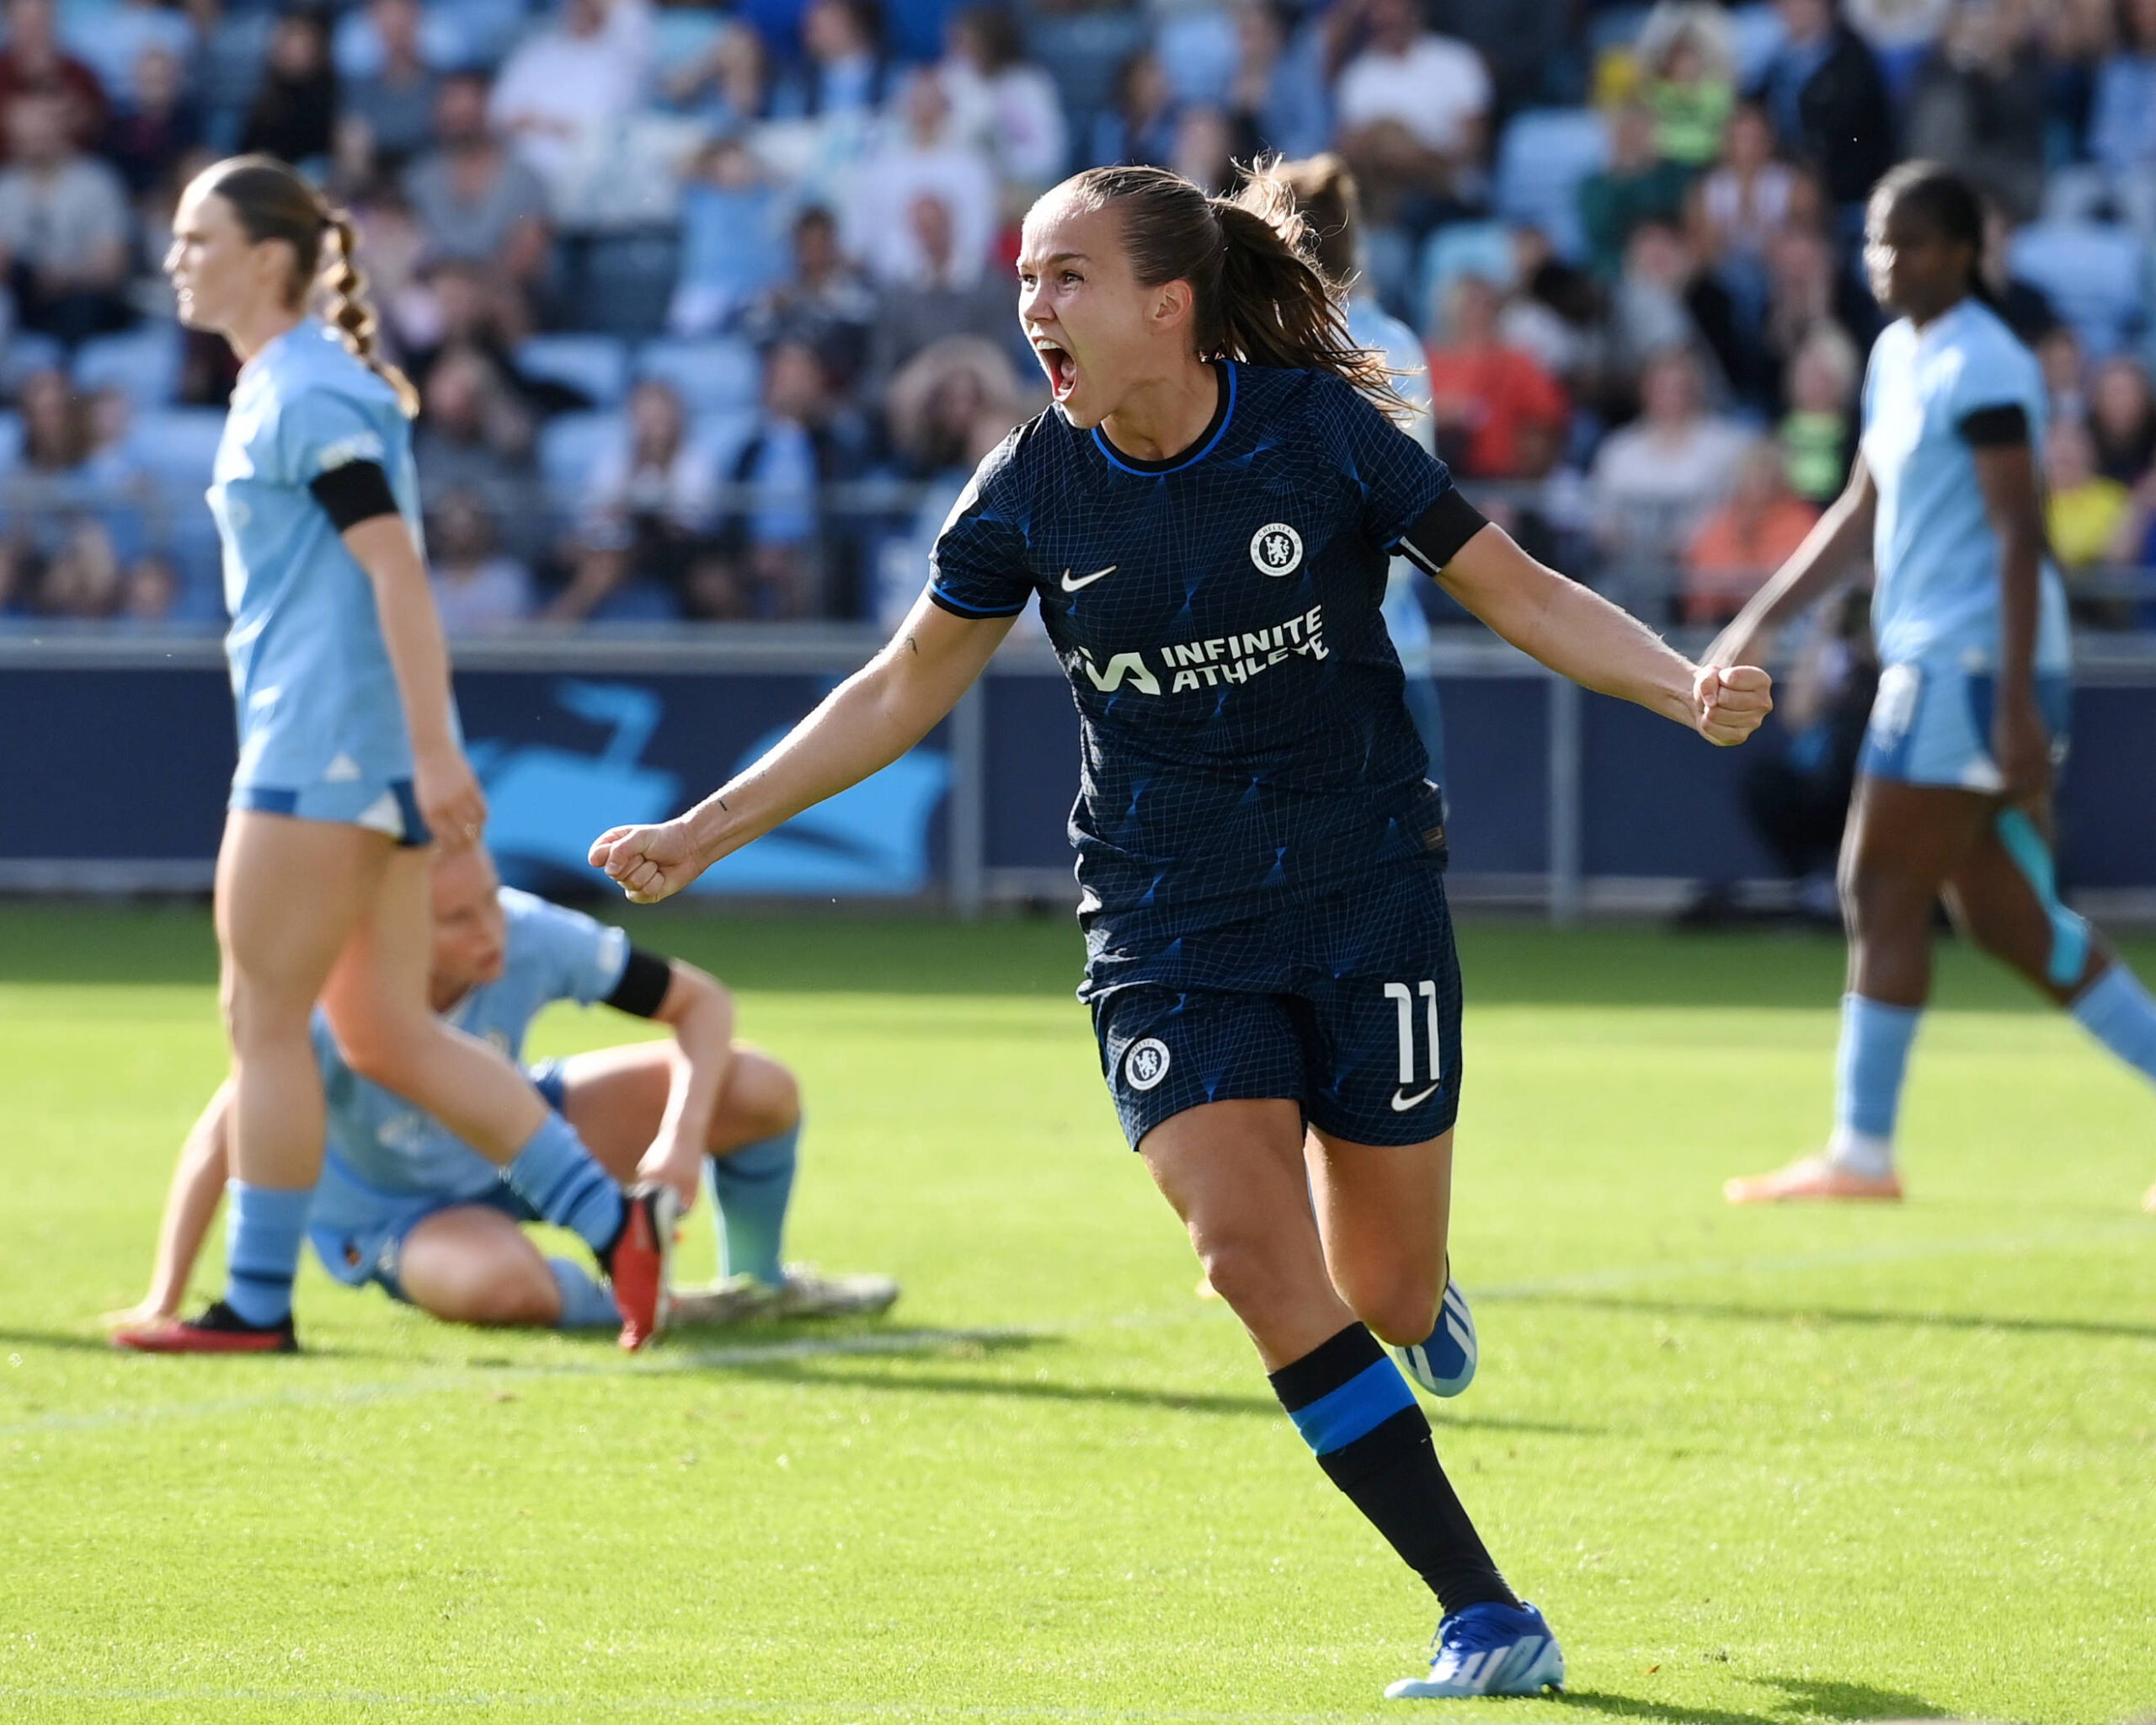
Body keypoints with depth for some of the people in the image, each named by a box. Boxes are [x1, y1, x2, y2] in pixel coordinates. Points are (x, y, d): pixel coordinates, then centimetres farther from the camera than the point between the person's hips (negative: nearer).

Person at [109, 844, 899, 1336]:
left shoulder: (532, 938, -27)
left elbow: (701, 1002, -15)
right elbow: (223, 1134, -39)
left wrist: (683, 1139, -30)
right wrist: (163, 1303, -43)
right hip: (390, 1209, -4)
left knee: (760, 1090, -13)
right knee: (507, 1282, -41)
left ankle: (760, 1284, 16)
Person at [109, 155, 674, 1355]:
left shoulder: (302, 395, -13)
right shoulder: (293, 386, 17)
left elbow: (394, 567, -20)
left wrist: (434, 747, -25)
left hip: (323, 756, -10)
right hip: (362, 759, 10)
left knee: (265, 1022, -1)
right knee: (385, 1032, 10)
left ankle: (256, 1304, 5)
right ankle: (614, 1220, 6)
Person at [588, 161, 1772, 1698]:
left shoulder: (1319, 432, -11)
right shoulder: (1032, 493, -5)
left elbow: (1519, 593, -4)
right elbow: (904, 690, 8)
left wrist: (1692, 689, -19)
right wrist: (707, 832, 5)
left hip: (1365, 895, -1)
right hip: (1168, 936, 1)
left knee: (1383, 1289, 0)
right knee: (1253, 1250, -17)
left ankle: (1421, 1298, 42)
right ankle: (1488, 1620, -11)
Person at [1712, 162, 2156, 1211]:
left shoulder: (1980, 367, -13)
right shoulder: (1898, 356, 16)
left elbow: (2019, 535, -18)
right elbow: (1863, 513, 25)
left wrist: (2015, 702, -23)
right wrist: (1760, 621, 22)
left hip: (1973, 664, -9)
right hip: (1931, 661, 9)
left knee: (1884, 891, -6)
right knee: (2002, 915, 10)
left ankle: (1861, 1151, -2)